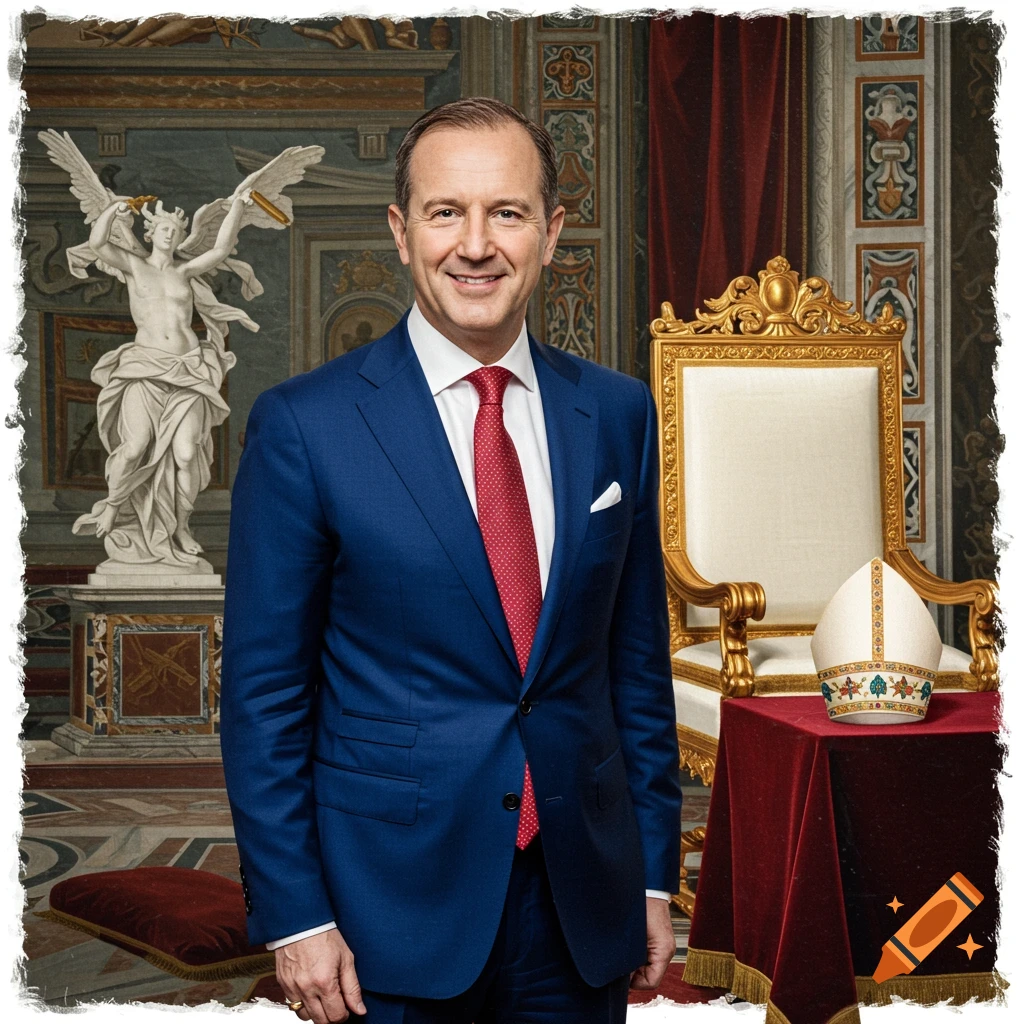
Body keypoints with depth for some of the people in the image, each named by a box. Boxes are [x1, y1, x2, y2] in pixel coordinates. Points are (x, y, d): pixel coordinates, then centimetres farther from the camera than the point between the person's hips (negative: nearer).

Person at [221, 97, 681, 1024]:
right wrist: (293, 916, -8)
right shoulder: (305, 425, -8)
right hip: (393, 900, -3)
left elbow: (638, 657, 7)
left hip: (582, 905, 3)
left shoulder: (618, 414, 3)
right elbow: (262, 692, -6)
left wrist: (654, 874, 7)